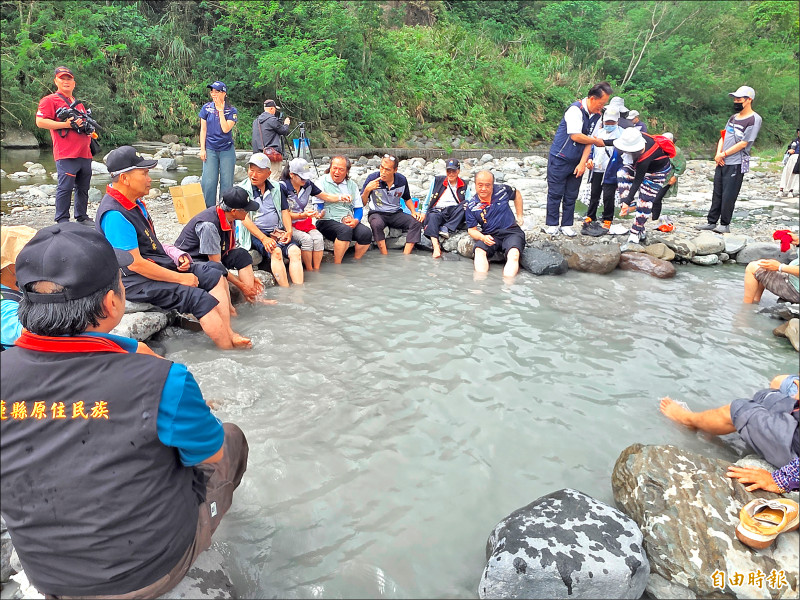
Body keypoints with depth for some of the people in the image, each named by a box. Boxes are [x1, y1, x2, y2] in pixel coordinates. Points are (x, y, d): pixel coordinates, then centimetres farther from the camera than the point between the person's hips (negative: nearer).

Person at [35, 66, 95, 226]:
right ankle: (62, 221, -3)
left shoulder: (79, 103, 24)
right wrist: (66, 124, -14)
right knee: (65, 188, -9)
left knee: (83, 188, 11)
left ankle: (82, 218, 20)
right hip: (66, 154, -7)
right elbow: (40, 122, -8)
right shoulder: (49, 101, 1)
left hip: (84, 153, 7)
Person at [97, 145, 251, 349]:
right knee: (202, 299, -23)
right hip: (136, 281, -11)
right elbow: (135, 264, -24)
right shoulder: (115, 214, -22)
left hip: (157, 265, 11)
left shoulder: (135, 201, 9)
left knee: (214, 273, 5)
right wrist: (179, 278, -17)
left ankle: (229, 334, -2)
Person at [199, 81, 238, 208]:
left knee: (226, 182, 3)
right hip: (210, 150, 1)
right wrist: (202, 149, 0)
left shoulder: (232, 111, -1)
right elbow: (203, 130, 6)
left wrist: (220, 110, -10)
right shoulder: (206, 108, 5)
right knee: (209, 182, -2)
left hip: (227, 150, -1)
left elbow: (226, 129, -14)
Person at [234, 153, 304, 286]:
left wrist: (289, 231, -4)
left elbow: (285, 211, 17)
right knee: (276, 252, -32)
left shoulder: (276, 188, 18)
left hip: (278, 231, 4)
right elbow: (244, 218, -6)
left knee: (295, 251, -23)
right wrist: (263, 238, -18)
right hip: (255, 233, -4)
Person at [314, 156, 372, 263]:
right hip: (327, 221, -4)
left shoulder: (352, 185, 18)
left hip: (349, 221, 4)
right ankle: (336, 265, -25)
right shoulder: (323, 181, 5)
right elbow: (319, 206, -3)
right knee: (345, 230, -36)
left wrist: (355, 220, -6)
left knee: (366, 233, -24)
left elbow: (359, 207, 15)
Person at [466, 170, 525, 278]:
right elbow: (472, 229, 3)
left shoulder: (502, 191, 1)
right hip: (489, 236, 0)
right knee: (479, 250, -32)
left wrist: (519, 216, 21)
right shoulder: (472, 206, 0)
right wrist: (483, 238, -18)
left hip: (511, 232, 0)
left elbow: (517, 194, 23)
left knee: (514, 255, -31)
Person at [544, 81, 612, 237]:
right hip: (560, 159, -7)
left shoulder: (596, 115, 5)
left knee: (571, 195, 9)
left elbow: (589, 140, 3)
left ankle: (567, 225, 17)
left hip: (577, 162, 7)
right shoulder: (576, 109, -18)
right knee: (555, 193, 0)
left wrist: (583, 163, -6)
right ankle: (552, 225, 10)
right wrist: (597, 141, -11)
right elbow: (575, 136, -25)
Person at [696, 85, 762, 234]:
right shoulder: (734, 117, 15)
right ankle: (711, 222, 16)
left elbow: (743, 143, -14)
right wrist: (718, 155, -2)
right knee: (717, 193, 10)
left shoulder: (754, 119, -9)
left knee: (728, 196, -4)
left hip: (736, 164, -7)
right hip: (722, 162, 7)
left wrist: (724, 154, -10)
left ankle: (725, 224, 5)